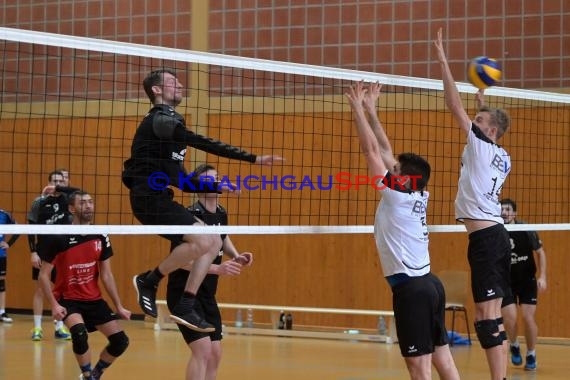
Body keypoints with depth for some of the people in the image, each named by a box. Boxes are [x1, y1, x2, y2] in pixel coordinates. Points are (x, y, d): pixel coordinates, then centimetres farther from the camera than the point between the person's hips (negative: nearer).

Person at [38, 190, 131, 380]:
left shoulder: (101, 237, -2)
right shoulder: (58, 238, -15)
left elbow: (106, 275, 5)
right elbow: (44, 275, -9)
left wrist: (119, 307, 4)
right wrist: (54, 305, -18)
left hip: (94, 299, 5)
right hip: (68, 299, -5)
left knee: (120, 341, -2)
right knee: (79, 332, -32)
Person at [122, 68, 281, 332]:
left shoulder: (169, 121, 22)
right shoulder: (159, 120, -9)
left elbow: (179, 179, 23)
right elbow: (203, 144, -18)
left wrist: (216, 187, 14)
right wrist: (253, 158, -20)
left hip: (160, 197, 10)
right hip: (148, 197, -10)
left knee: (213, 241, 5)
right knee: (201, 241, -22)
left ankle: (185, 307, 4)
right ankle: (149, 280, -5)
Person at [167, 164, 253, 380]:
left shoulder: (221, 213, 5)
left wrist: (236, 256, 8)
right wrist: (218, 269, -35)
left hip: (207, 296, 8)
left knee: (215, 354, 9)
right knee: (203, 350, -18)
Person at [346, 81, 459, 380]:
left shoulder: (396, 196, -11)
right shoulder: (417, 196, 8)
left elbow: (371, 151, -10)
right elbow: (384, 151, 15)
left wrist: (357, 108, -5)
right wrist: (370, 111, 17)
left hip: (410, 288, -9)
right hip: (428, 284, 9)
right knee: (441, 356, 10)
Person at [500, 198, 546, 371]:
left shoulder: (526, 230, -15)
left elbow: (540, 252, -3)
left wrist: (542, 276, -11)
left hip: (527, 280, 0)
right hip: (506, 282, 0)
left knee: (528, 317, -9)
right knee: (510, 317, -12)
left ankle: (531, 355, 13)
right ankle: (514, 346, 21)